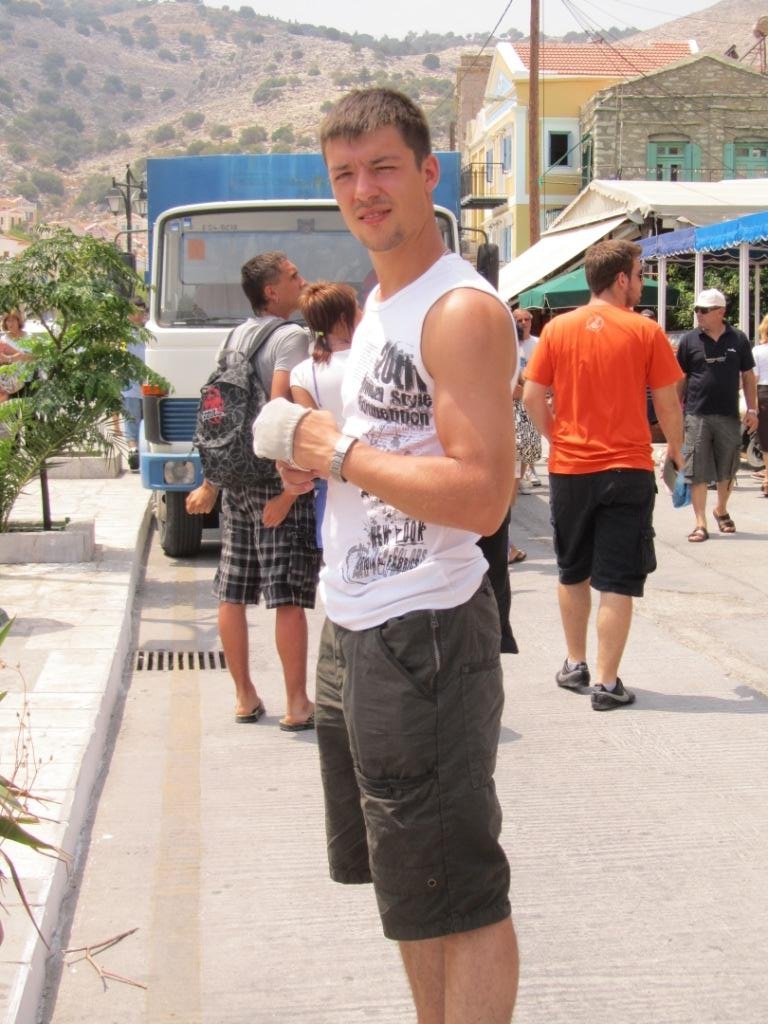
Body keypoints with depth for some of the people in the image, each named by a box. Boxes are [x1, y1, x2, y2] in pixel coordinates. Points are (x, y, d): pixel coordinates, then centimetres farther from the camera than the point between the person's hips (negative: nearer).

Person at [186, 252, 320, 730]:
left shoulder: (237, 337, 13)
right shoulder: (292, 336, -10)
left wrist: (210, 484, 22)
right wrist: (287, 488, -21)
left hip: (234, 481, 8)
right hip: (276, 480, -8)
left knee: (233, 595, 10)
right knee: (290, 597, -2)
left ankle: (245, 697, 19)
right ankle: (297, 705, 2)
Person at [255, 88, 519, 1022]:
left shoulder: (462, 310, -16)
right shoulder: (377, 304, 14)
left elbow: (480, 497, -26)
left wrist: (332, 448, -17)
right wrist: (317, 459, 5)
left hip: (422, 635, -10)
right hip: (351, 629, 10)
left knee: (458, 899, 0)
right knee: (406, 880, 21)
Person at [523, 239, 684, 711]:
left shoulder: (558, 329, 0)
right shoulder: (645, 331, -7)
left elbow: (532, 396, 0)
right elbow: (668, 403, -3)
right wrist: (676, 449, 13)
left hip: (569, 468, 3)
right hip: (627, 469, -3)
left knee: (573, 573, 19)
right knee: (618, 581, 2)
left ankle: (575, 664, 30)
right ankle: (608, 682, 2)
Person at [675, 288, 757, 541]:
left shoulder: (738, 340, 3)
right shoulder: (689, 340, 1)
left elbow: (748, 376, 9)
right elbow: (681, 379, 6)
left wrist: (752, 409, 3)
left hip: (729, 416, 1)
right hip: (697, 416, -1)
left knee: (727, 470, 12)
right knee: (697, 472, -3)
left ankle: (721, 510, 35)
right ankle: (701, 524, 0)